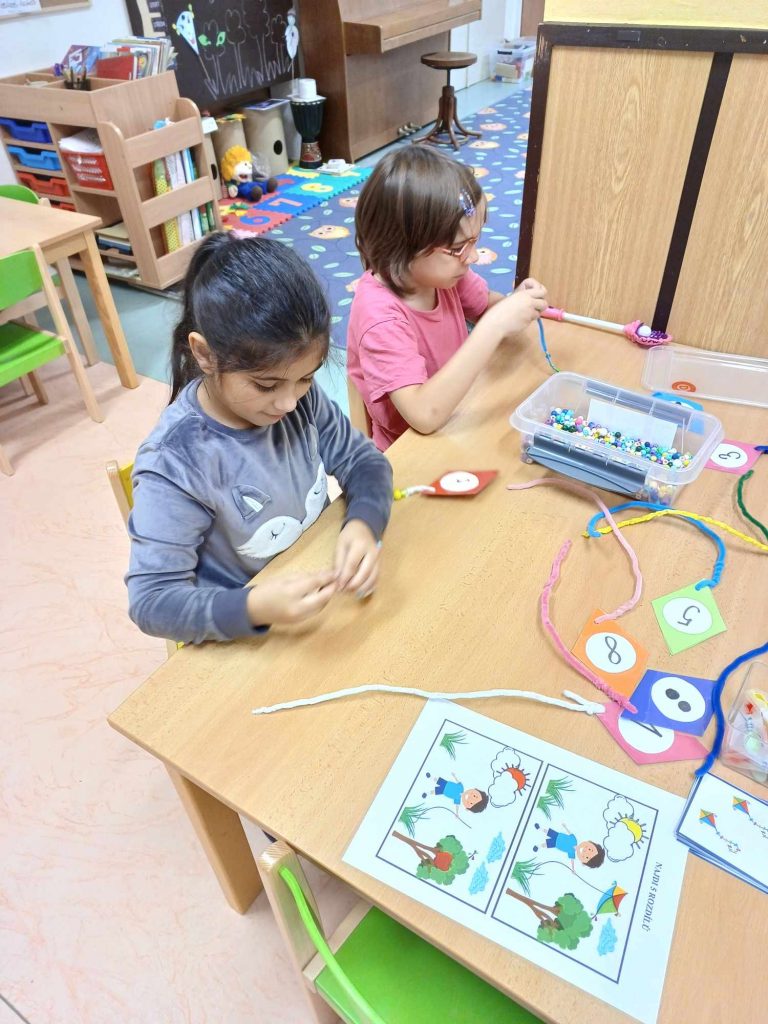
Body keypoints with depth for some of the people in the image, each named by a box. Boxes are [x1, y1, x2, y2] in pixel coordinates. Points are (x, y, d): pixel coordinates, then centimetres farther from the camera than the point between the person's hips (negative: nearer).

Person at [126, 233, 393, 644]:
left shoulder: (300, 397, -11)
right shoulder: (174, 466, -25)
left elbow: (362, 460, 0)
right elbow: (152, 599, -21)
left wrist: (363, 523, -20)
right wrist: (254, 608, -37)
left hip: (320, 591, 4)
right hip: (243, 637, -3)